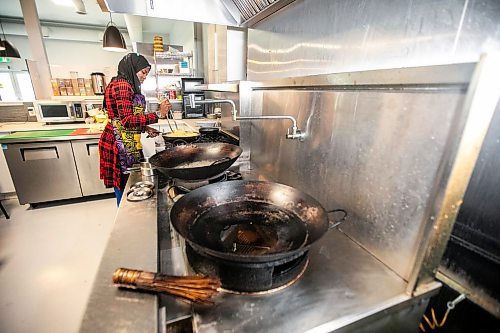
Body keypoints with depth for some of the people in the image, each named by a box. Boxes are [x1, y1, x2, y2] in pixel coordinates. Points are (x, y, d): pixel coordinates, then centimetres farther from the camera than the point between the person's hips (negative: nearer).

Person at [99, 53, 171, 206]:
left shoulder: (125, 85, 18)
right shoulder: (122, 85, -13)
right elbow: (127, 120, -22)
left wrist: (145, 128, 10)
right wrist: (158, 114, -20)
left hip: (126, 143, 10)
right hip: (121, 145, -10)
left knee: (126, 186, 15)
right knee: (124, 187, 1)